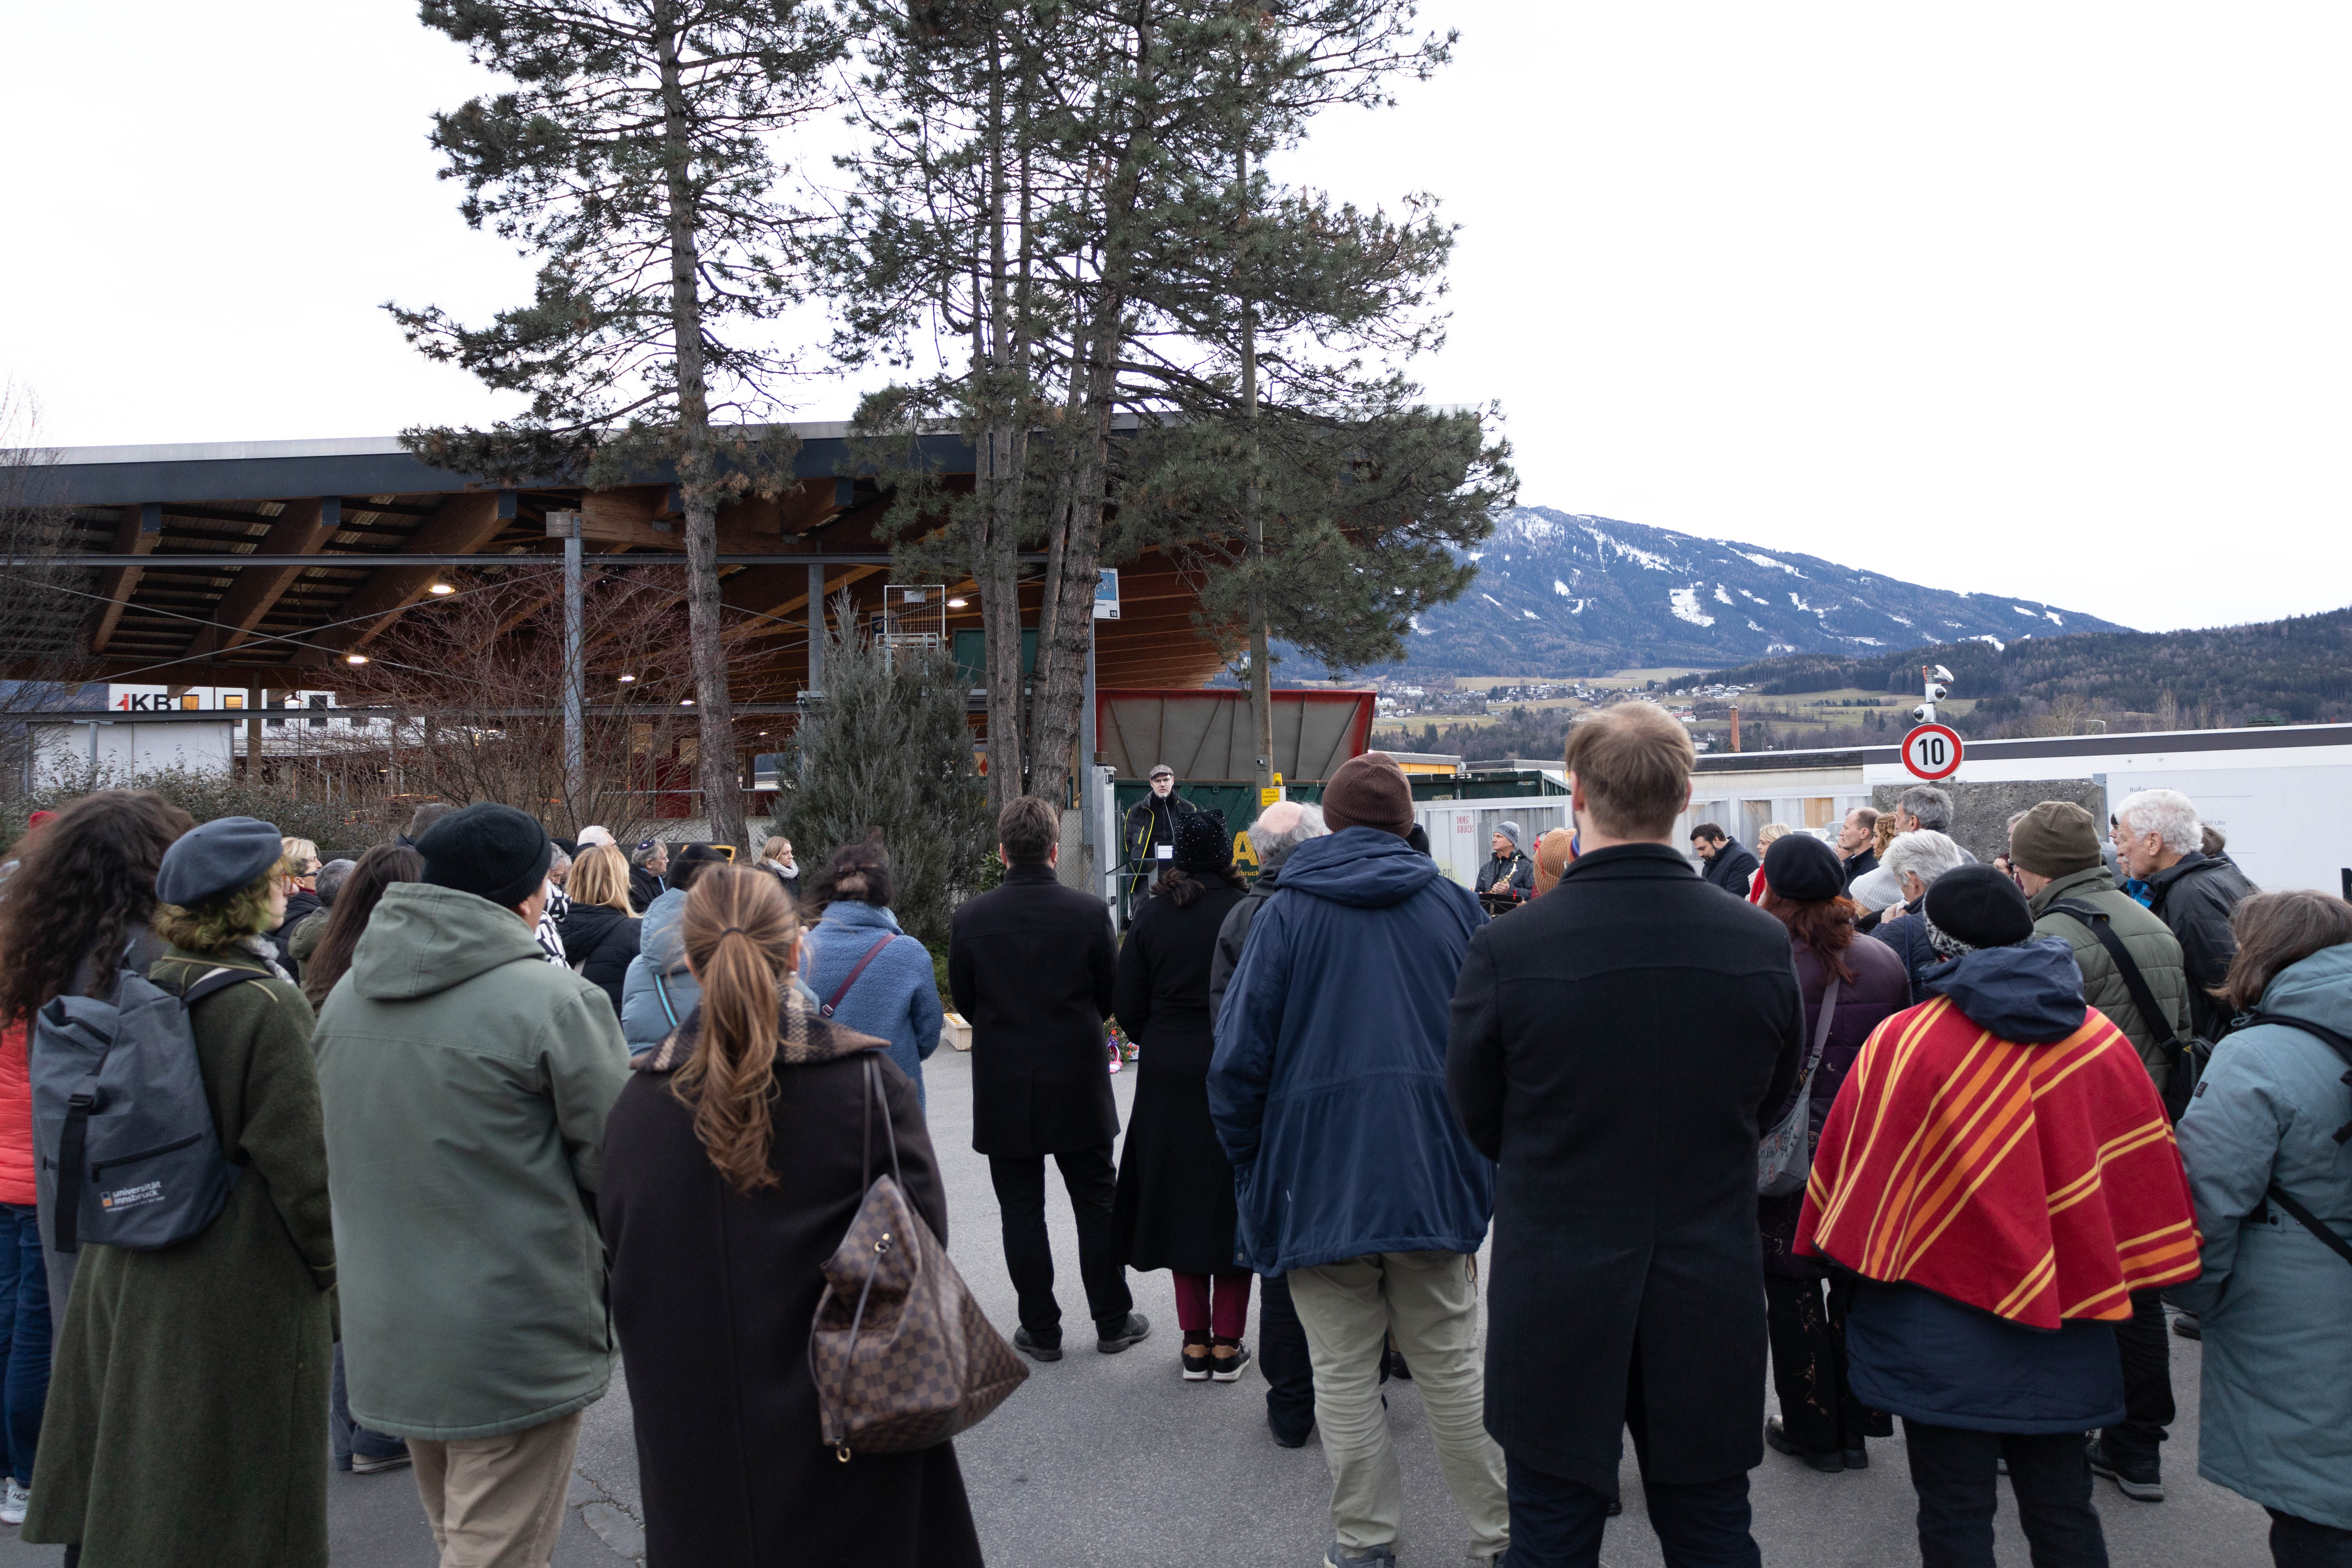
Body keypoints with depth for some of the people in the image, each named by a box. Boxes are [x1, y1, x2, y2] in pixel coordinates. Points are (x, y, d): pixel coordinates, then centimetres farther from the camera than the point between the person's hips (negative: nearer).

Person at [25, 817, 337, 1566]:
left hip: (126, 1272, 7)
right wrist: (331, 1271, -7)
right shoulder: (267, 1006, -19)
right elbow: (300, 1160, -19)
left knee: (131, 1484, 20)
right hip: (245, 1289, -7)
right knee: (228, 1502, 5)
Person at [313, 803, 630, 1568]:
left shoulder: (346, 995, 2)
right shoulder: (553, 1000, -21)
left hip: (387, 1333, 7)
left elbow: (334, 1152, 14)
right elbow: (619, 1162, -15)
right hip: (513, 1347, -7)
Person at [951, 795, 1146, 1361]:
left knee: (1022, 1210, 10)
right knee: (1097, 1203, 14)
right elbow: (1111, 997, -1)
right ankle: (1112, 1321, 23)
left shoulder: (970, 919, -11)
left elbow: (964, 1002, 1)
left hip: (1004, 1092, 0)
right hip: (1079, 1089, 0)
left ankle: (1041, 1331, 18)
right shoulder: (1090, 912, -12)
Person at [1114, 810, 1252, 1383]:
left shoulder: (1152, 915, -3)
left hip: (1169, 1079, 2)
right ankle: (1227, 1344, 14)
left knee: (1181, 1201, 12)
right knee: (1234, 1205, 9)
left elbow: (1127, 1007, -1)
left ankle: (1195, 1342, 18)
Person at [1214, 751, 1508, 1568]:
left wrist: (1250, 1165, 8)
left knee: (1344, 1373, 9)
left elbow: (1239, 1057, -4)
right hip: (1435, 1176, 2)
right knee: (1451, 1365, 13)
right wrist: (1481, 1153, 15)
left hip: (1320, 1180, -2)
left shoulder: (1285, 914, -3)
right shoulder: (1455, 906, 3)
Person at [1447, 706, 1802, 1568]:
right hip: (1711, 1297, 3)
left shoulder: (1506, 950, -18)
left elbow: (1479, 1120, -4)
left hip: (1557, 1300, -3)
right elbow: (1771, 1100, 7)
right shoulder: (1764, 944, -9)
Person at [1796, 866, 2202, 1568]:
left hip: (1944, 1337, -4)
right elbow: (2146, 1179, 4)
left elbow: (1853, 1174, -9)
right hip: (2064, 1330, 4)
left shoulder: (1902, 1042, -14)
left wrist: (1848, 1263, 5)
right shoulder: (2101, 1040, -2)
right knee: (2063, 1511, 17)